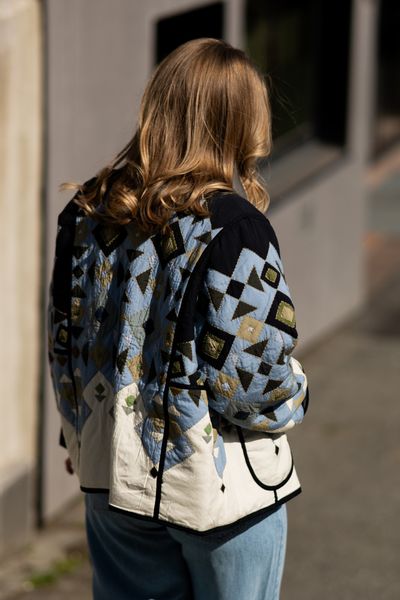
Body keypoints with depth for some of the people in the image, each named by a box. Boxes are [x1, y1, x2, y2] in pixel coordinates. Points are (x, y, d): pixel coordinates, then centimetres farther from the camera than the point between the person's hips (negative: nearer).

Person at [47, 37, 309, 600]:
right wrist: (295, 397, 1)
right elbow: (254, 379, -21)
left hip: (113, 475, 5)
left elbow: (64, 343, 6)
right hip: (219, 489, -5)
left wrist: (81, 438, 20)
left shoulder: (87, 214, -2)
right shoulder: (233, 227, -21)